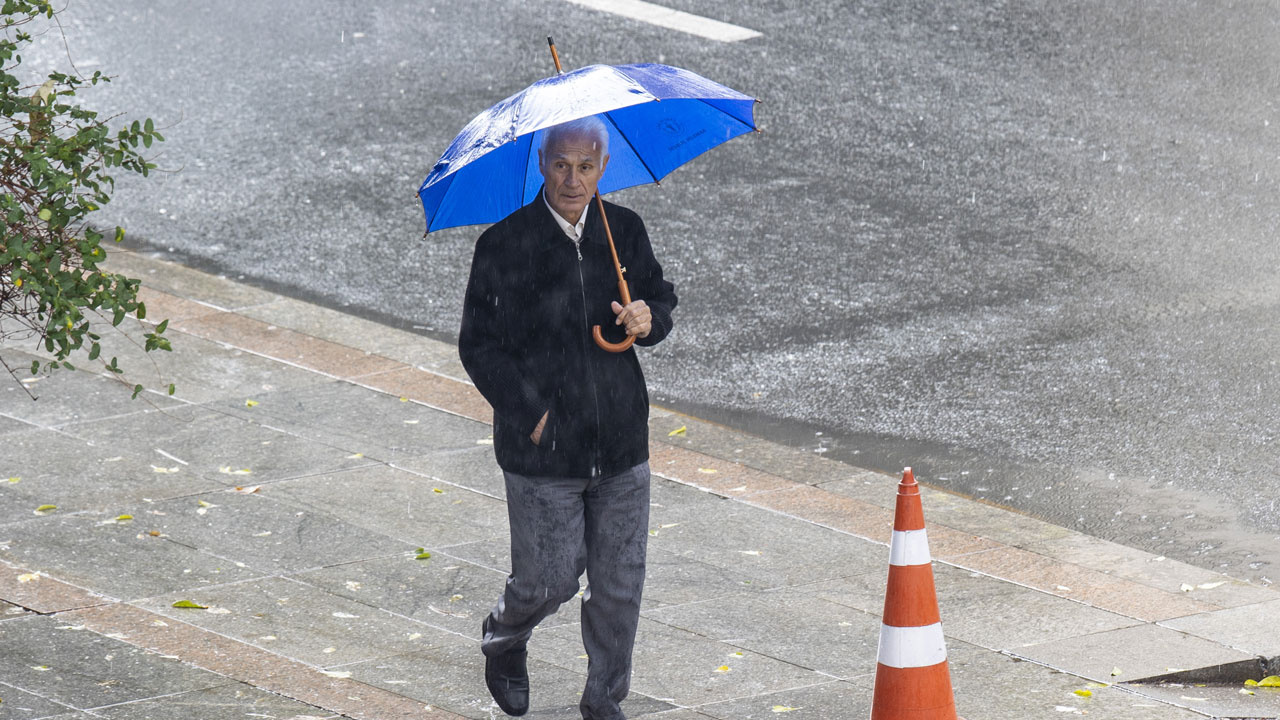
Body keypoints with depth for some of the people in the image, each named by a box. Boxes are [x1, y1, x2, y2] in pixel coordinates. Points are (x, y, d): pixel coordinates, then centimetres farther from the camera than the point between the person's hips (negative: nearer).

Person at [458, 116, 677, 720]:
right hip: (542, 450, -4)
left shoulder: (625, 231, 3)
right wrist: (531, 414, -13)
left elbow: (660, 296, 17)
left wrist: (649, 319, -8)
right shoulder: (504, 245, -9)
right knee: (549, 580, 2)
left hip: (621, 444, 4)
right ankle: (503, 639, 36)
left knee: (619, 585, 7)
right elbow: (479, 345, -6)